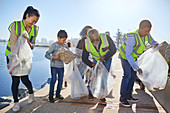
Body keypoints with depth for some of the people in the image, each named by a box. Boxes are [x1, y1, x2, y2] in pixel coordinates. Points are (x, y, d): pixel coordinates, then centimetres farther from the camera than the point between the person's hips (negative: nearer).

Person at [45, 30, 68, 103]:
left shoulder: (65, 46, 4)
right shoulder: (54, 45, -11)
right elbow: (46, 55, -10)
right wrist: (53, 57, -25)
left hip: (61, 66, 5)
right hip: (54, 66, -5)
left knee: (60, 80, 10)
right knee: (53, 79, -10)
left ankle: (58, 94, 27)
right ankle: (51, 96, 5)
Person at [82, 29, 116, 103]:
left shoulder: (106, 38, -35)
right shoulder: (87, 44, -28)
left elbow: (113, 50, -26)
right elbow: (84, 58, -18)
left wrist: (104, 57, -40)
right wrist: (92, 64, -32)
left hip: (107, 58, -1)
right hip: (96, 59, 1)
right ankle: (91, 93, 16)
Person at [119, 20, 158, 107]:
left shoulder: (146, 34, -14)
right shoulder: (132, 38, -37)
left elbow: (152, 42, 5)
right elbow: (128, 55, -36)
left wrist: (156, 44, -20)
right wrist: (137, 68, -39)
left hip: (133, 56, 8)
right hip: (125, 55, -7)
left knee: (133, 75, 5)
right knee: (127, 75, -17)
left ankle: (128, 95, 15)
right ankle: (122, 98, -7)